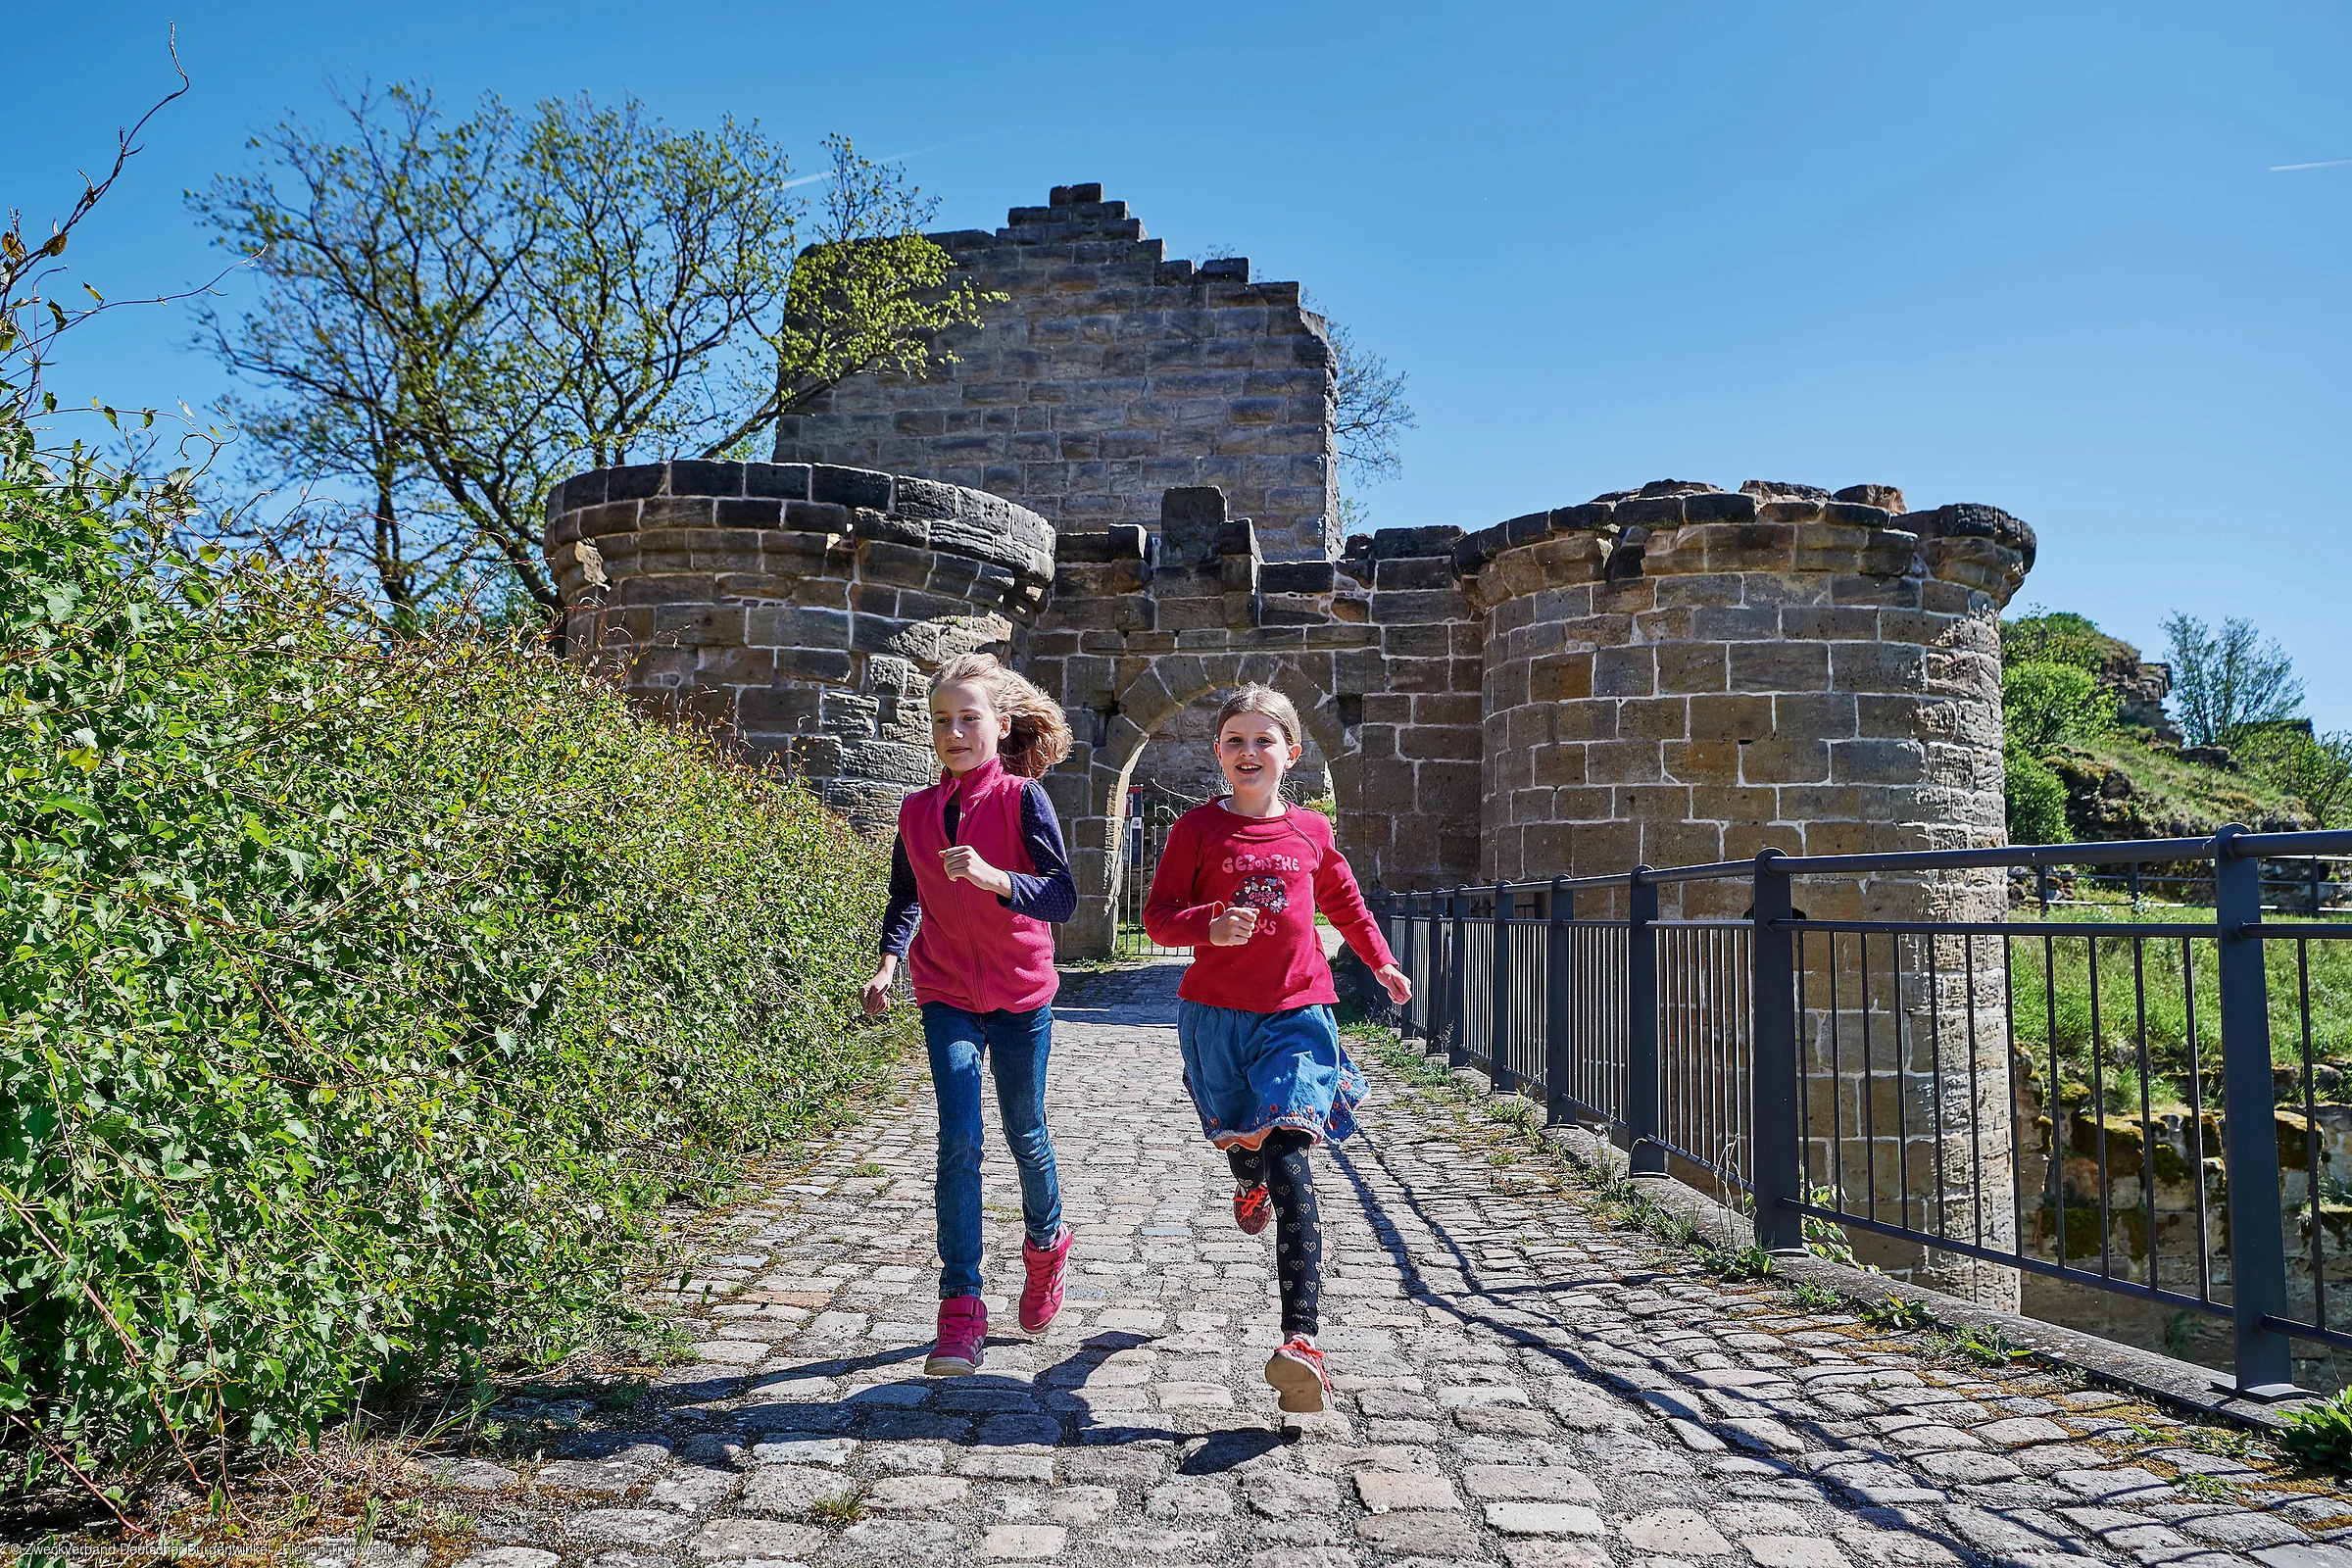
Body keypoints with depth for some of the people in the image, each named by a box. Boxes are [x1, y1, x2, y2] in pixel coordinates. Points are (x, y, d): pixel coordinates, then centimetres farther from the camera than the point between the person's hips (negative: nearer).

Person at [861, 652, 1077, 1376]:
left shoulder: (1022, 799, -12)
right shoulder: (917, 810, 0)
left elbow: (1063, 898, -20)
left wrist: (993, 877, -35)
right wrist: (889, 962, -1)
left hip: (1021, 995, -2)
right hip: (947, 996, 2)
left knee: (1025, 1134, 12)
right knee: (960, 1137, -10)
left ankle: (1046, 1242, 41)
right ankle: (961, 1308, -4)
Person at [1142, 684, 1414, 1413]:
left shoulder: (1311, 830, 6)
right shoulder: (1197, 827, -1)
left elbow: (1344, 899, 25)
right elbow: (1158, 915, -4)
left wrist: (1382, 962, 28)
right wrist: (1211, 926, -23)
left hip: (1296, 1013, -1)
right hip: (1216, 1012, 1)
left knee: (1289, 1164, -14)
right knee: (1238, 1143, 18)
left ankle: (1301, 1341, -21)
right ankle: (1248, 1182, 59)